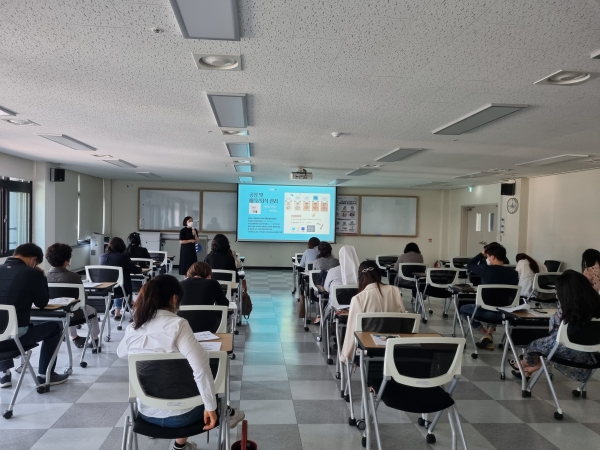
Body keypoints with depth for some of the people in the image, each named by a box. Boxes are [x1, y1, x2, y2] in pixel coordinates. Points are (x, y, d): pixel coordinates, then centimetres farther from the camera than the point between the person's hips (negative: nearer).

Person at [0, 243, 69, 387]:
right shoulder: (32, 273, -8)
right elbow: (42, 303, 4)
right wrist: (41, 278, 13)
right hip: (15, 337, -5)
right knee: (54, 328, 20)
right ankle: (44, 375, 26)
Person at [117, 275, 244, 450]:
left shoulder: (132, 329, -5)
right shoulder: (177, 325, -21)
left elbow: (121, 352, 18)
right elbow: (201, 367, -30)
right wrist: (210, 407, -21)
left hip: (147, 413, 5)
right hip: (179, 413, -5)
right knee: (209, 387, 27)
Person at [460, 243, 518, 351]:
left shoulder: (486, 269, -15)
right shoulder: (513, 273, -4)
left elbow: (469, 265, 4)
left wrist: (481, 254, 10)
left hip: (487, 312, -4)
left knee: (463, 309, 25)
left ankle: (486, 335, 12)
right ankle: (489, 333, 19)